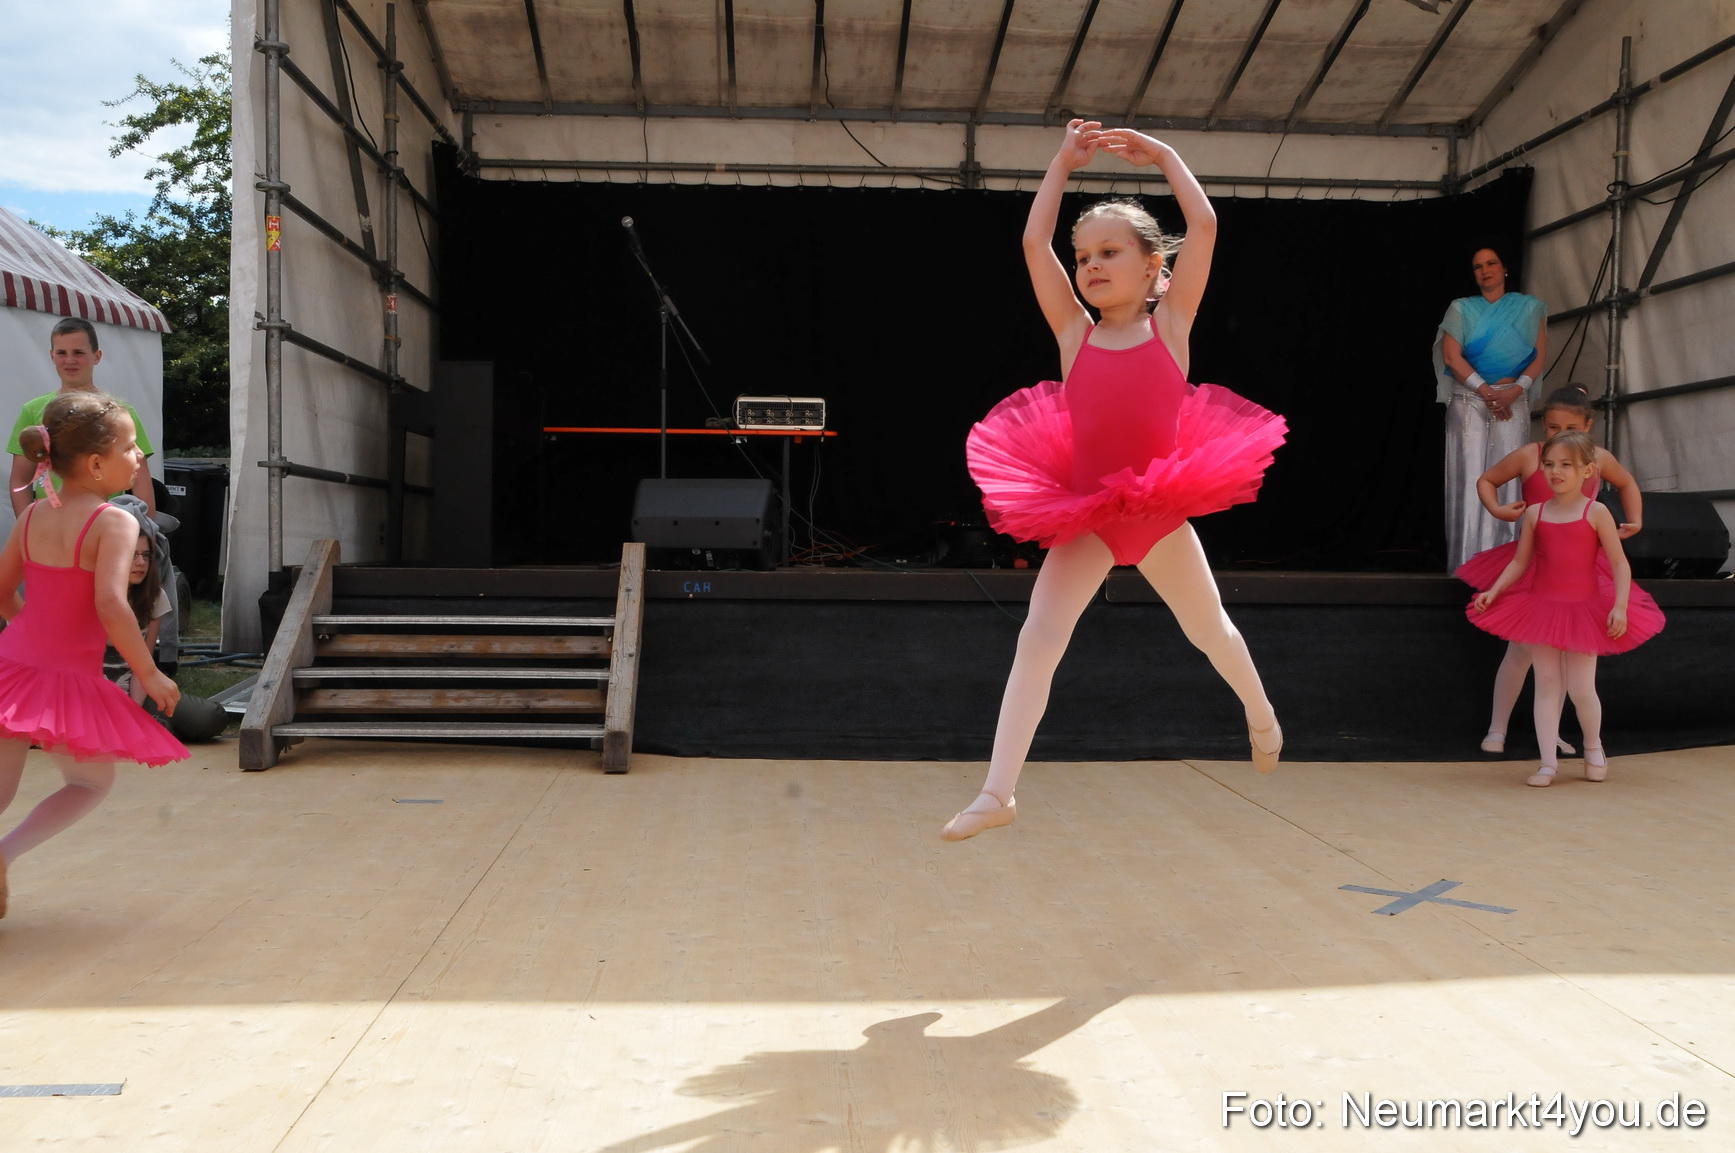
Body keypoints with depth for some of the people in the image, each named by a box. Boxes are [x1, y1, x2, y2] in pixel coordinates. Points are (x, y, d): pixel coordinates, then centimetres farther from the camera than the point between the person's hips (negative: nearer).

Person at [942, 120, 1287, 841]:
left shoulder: (1170, 322, -3)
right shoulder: (1075, 332, 0)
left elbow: (1204, 226, -8)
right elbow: (1033, 244, -5)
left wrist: (1165, 156, 2)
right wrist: (1064, 163, 1)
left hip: (1160, 510, 0)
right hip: (1084, 519, 0)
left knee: (1209, 629, 20)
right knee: (1038, 637, -13)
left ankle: (1261, 714, 51)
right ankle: (997, 793, -12)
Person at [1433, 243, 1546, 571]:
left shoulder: (1529, 308, 13)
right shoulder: (1461, 308, 9)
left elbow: (1540, 356, 6)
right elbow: (1451, 355, -2)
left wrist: (1516, 389, -11)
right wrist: (1486, 391, -12)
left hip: (1513, 401, 1)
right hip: (1469, 401, -1)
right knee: (1469, 476, -7)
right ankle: (1468, 561, -8)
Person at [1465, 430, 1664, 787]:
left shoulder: (1596, 513, -6)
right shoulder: (1535, 513, 4)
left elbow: (1619, 563, -7)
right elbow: (1519, 562, 10)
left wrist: (1620, 606, -17)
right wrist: (1493, 591, -3)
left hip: (1584, 610, -3)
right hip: (1541, 606, 3)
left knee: (1581, 690, -1)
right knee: (1546, 684, 2)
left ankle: (1593, 748, 28)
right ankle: (1548, 762, 7)